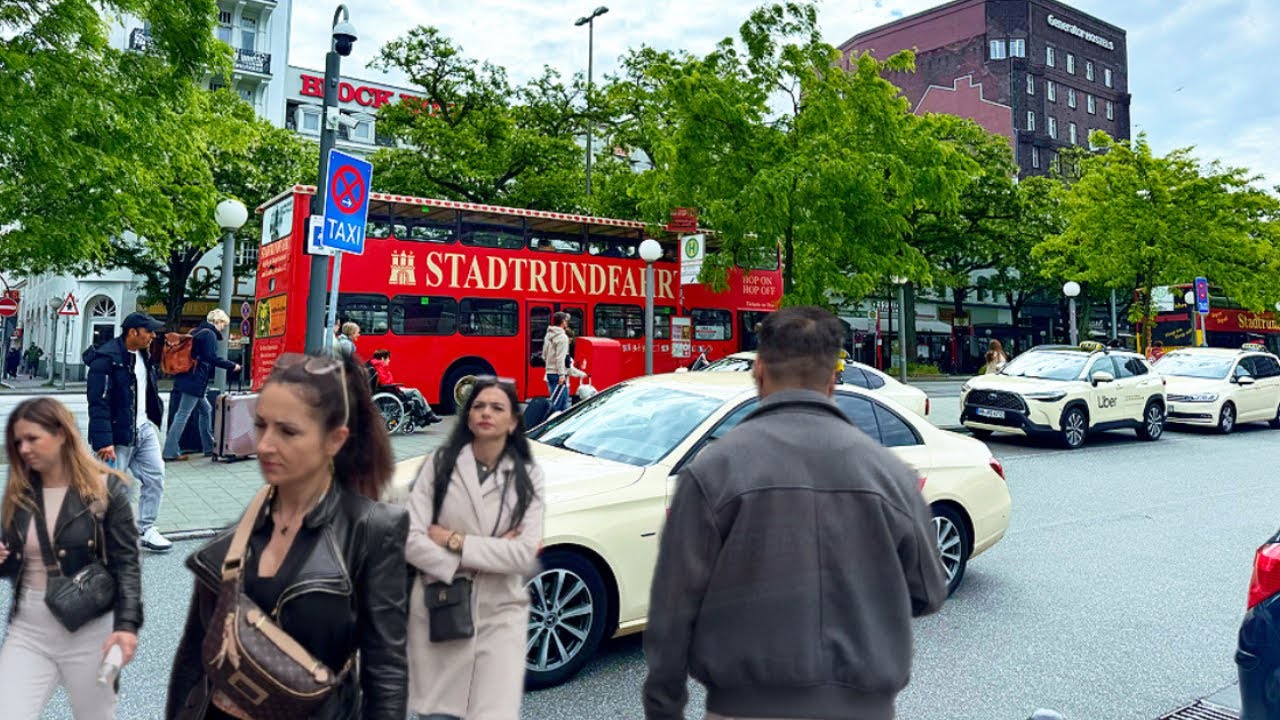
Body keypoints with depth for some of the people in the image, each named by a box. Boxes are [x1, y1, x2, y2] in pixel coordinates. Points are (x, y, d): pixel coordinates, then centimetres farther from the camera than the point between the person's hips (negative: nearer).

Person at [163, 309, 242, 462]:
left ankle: (209, 447, 22)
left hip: (188, 379, 10)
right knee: (183, 415, -7)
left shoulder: (197, 332, 19)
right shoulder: (210, 334, -10)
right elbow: (213, 358, -18)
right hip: (195, 381, -10)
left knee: (206, 410, 17)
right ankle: (170, 453, -5)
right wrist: (232, 366, -9)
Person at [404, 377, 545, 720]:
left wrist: (455, 541, -13)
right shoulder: (440, 463, -2)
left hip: (501, 617, 0)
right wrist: (491, 553, -14)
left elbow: (526, 556, -11)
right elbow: (411, 541, -10)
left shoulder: (528, 476, -1)